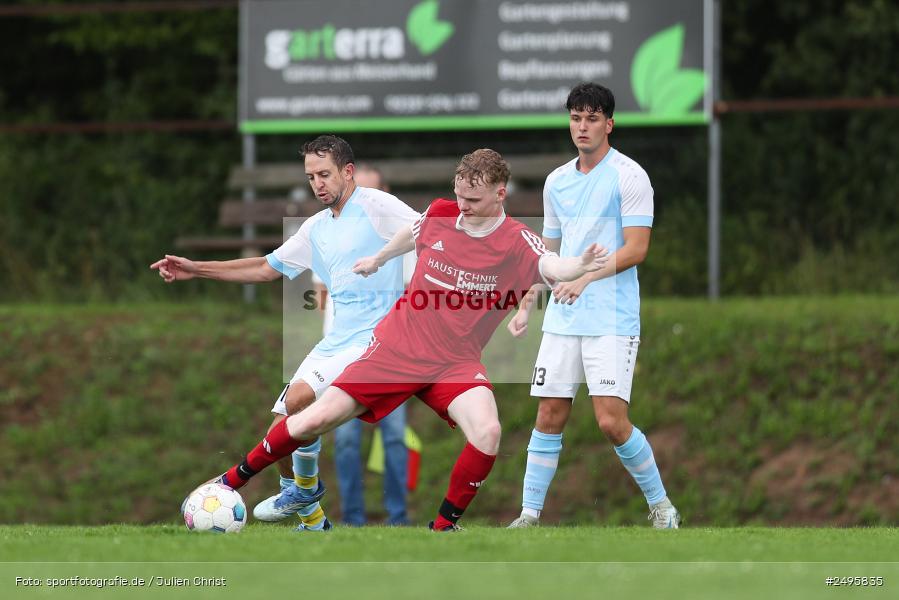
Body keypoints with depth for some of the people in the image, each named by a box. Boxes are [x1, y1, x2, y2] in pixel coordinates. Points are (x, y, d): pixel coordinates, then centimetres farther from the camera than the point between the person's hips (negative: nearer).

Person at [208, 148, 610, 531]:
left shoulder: (517, 243, -13)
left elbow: (553, 267, -33)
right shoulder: (439, 215, -3)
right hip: (397, 346, 2)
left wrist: (580, 266, -56)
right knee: (316, 420, -4)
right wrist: (378, 260, 39)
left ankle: (443, 527, -9)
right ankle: (233, 480, 19)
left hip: (455, 363, -2)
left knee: (487, 432, -29)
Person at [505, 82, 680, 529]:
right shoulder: (557, 181, 14)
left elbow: (636, 248, -12)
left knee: (611, 421, -12)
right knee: (549, 417, 2)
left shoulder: (628, 176, -6)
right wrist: (525, 307, 15)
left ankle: (660, 505, 5)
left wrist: (586, 276, -22)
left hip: (612, 321, -6)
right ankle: (529, 515, 7)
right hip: (561, 320, 6)